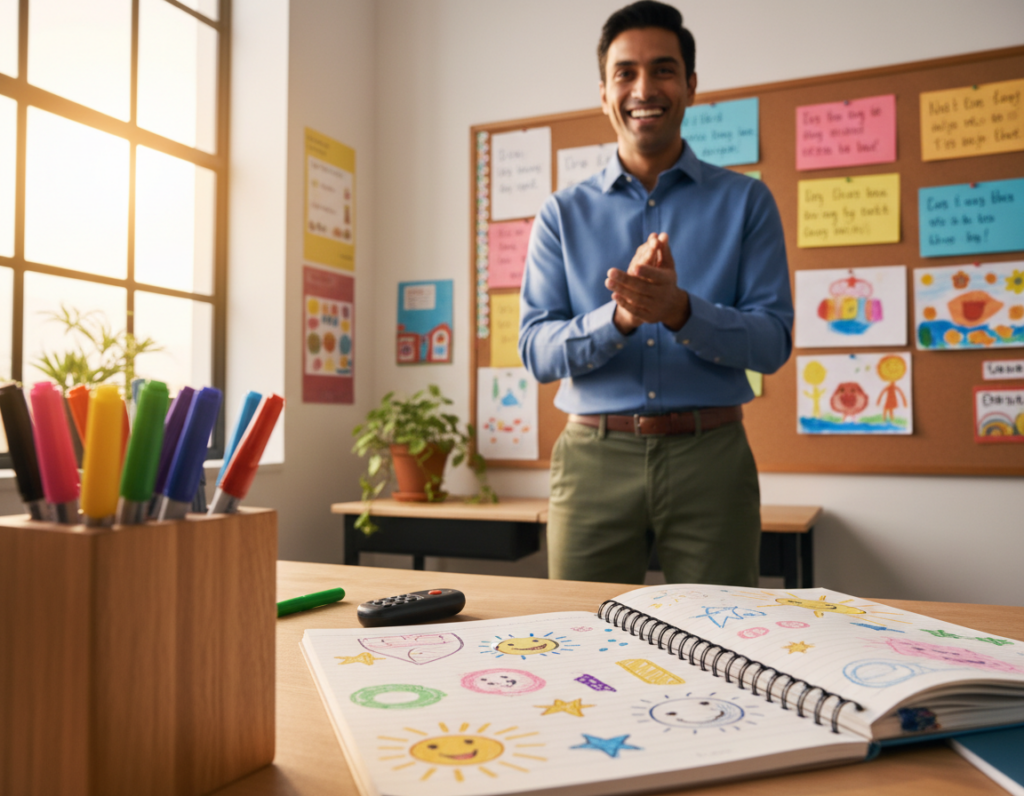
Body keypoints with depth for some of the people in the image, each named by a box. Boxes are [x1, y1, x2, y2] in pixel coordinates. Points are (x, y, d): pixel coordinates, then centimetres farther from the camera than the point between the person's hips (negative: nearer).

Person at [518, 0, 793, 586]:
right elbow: (537, 351, 0)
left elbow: (774, 342, -1)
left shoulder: (746, 201, 7)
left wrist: (680, 310, -20)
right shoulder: (563, 214, 9)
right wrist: (620, 317, -19)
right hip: (594, 457, 1)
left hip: (710, 456, 0)